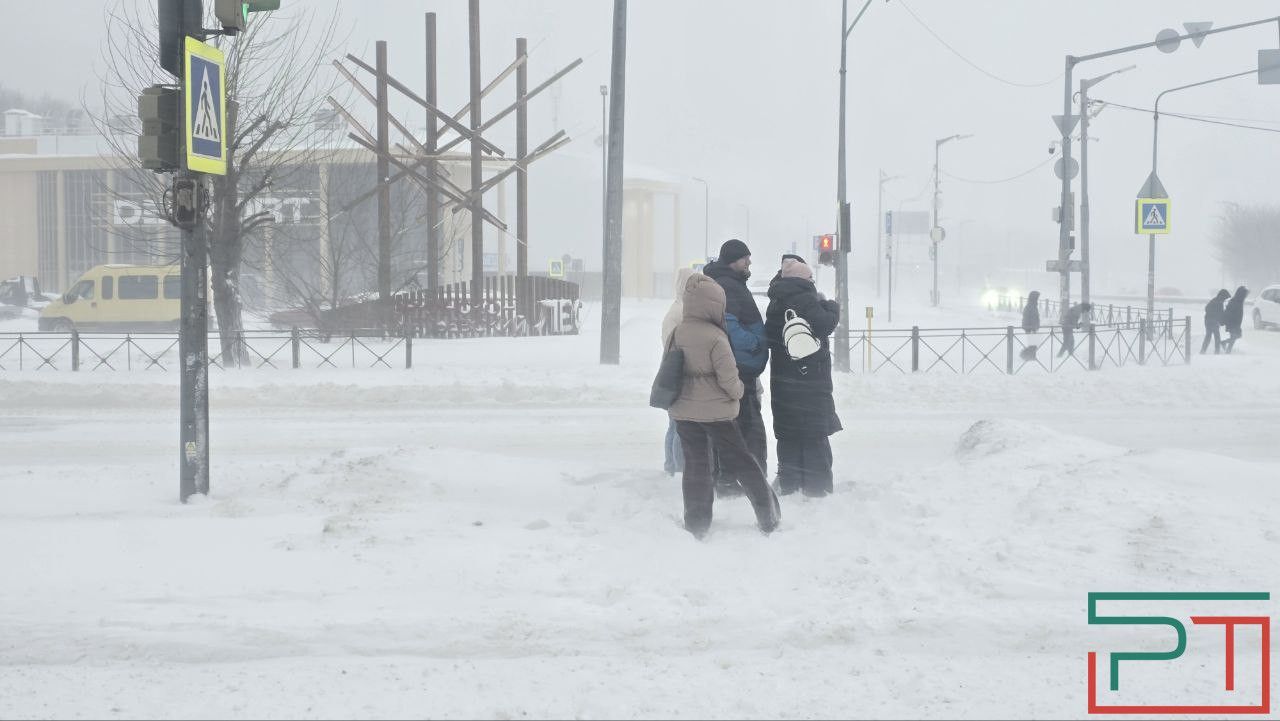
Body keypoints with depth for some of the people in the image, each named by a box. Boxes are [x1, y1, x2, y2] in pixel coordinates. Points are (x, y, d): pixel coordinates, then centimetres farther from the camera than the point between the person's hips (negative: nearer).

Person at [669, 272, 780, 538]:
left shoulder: (677, 333, -2)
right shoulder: (716, 337, -18)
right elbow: (728, 377, -16)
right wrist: (739, 390, 4)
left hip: (683, 411, 4)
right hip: (716, 411, -4)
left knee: (695, 464, 10)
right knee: (741, 461, 8)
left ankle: (696, 522, 8)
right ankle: (768, 515, 15)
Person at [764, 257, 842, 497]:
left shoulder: (775, 304, 8)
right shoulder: (806, 301, -15)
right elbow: (825, 324, -20)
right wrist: (831, 306, -2)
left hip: (781, 378, 6)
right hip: (811, 378, -6)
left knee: (788, 432, 12)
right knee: (815, 433, 0)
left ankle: (788, 482, 15)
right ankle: (817, 486, -1)